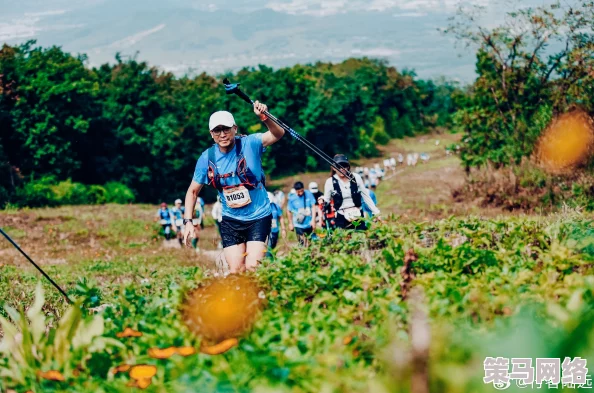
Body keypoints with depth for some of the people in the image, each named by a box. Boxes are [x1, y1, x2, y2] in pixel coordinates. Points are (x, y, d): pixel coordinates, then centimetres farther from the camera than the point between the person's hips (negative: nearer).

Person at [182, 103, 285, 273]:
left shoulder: (250, 144, -14)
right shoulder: (207, 158, -7)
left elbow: (278, 134, -29)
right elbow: (193, 191, 5)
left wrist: (265, 118, -48)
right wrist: (188, 221, -4)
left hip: (258, 217, -3)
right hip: (231, 220, 3)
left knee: (252, 268, -12)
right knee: (235, 271, 0)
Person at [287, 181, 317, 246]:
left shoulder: (308, 194, -12)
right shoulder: (292, 198, -13)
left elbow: (313, 207, -5)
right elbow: (289, 211, 0)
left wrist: (313, 220, -10)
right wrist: (290, 223, 8)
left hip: (309, 223, 2)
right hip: (299, 225, -2)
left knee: (310, 241, 15)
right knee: (302, 243, -6)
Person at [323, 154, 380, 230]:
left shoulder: (356, 178, 0)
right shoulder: (330, 182, -2)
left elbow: (366, 197, 8)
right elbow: (326, 202, 5)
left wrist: (376, 212, 7)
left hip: (358, 217, 1)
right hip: (341, 219, -1)